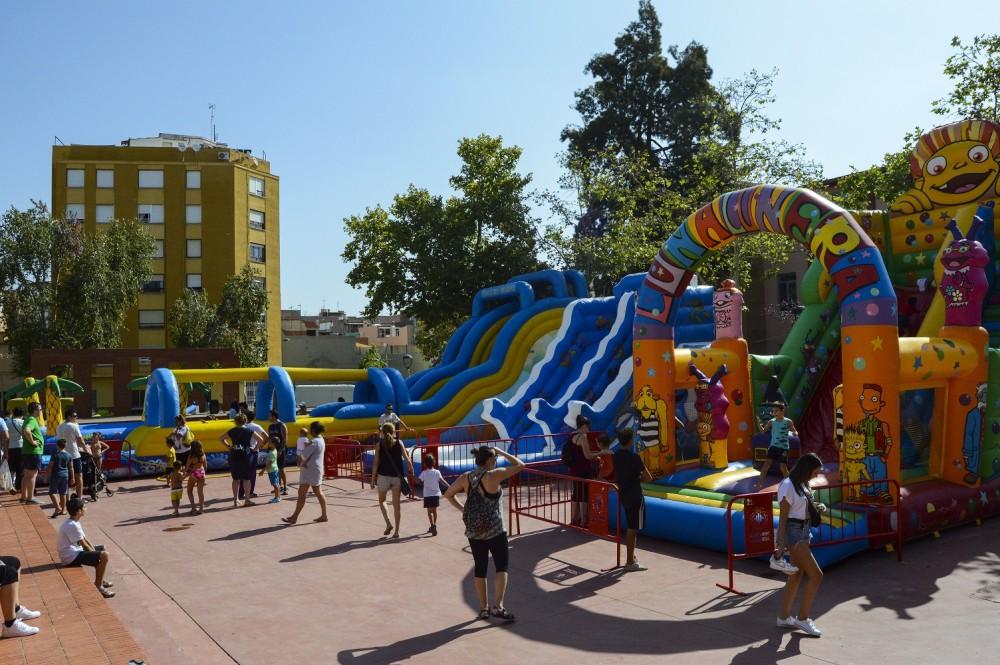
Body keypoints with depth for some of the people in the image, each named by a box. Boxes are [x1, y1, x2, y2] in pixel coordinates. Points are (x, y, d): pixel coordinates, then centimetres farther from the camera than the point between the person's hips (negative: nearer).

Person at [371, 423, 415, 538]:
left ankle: (388, 523, 2)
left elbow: (376, 463, -6)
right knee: (396, 504, 7)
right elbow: (407, 460, -1)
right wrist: (412, 472, 12)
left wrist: (373, 479, -1)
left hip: (383, 476, -1)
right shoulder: (399, 443, -1)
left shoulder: (380, 445, -4)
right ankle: (396, 531, 7)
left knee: (382, 500, 20)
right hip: (397, 477, 1)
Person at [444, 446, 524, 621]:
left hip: (473, 531, 5)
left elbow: (448, 494, 12)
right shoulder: (493, 475, -15)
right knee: (502, 567, 3)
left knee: (480, 568, 14)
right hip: (495, 530, -5)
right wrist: (501, 452, -1)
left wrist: (462, 509, 10)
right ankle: (498, 606, -9)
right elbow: (519, 465, -8)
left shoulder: (465, 478, 1)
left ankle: (483, 608, 20)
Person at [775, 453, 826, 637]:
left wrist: (817, 507, 2)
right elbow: (782, 518, -17)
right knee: (816, 575, -9)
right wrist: (780, 545, -19)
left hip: (803, 532, 10)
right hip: (793, 533, -10)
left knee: (797, 575, 14)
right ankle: (803, 618, 3)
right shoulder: (788, 486, -17)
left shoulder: (802, 485, 11)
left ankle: (784, 617, 24)